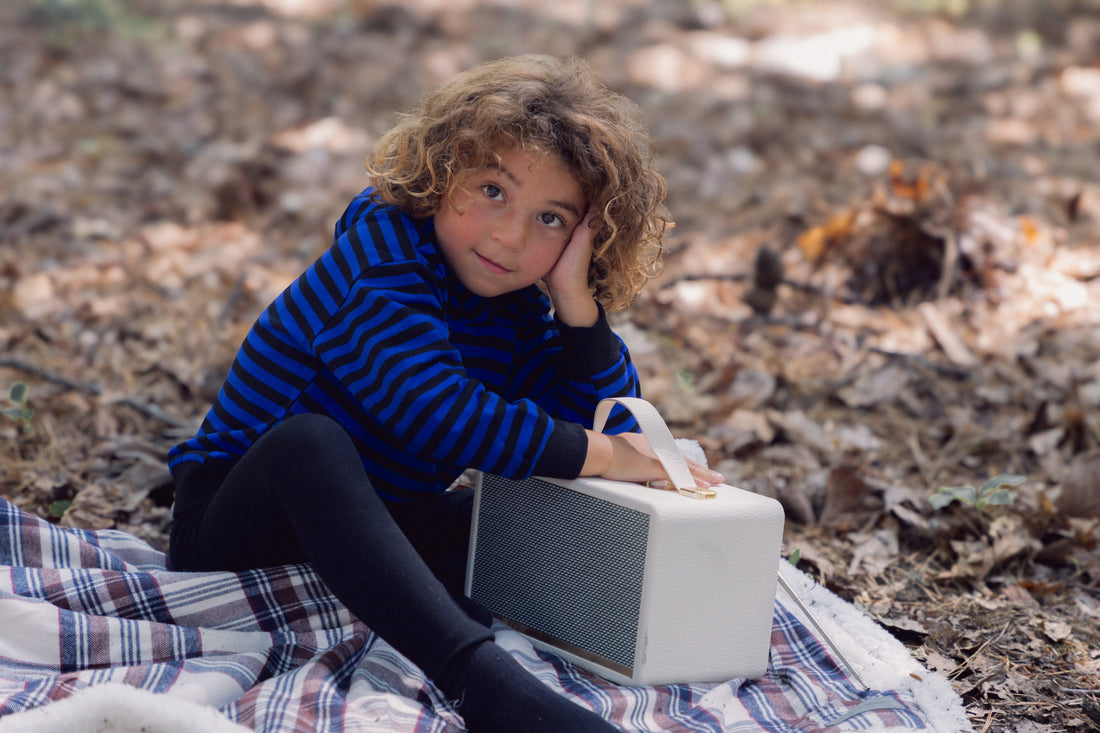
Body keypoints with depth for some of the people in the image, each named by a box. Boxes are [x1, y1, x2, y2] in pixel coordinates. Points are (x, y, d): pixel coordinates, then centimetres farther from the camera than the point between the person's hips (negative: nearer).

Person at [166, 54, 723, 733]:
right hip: (236, 521, -7)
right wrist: (604, 456, -26)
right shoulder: (381, 264, -20)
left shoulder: (519, 306, 3)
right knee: (309, 436, -41)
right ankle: (481, 678, -56)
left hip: (367, 530, 7)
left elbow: (609, 419, -4)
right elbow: (437, 414, -33)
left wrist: (574, 296, -17)